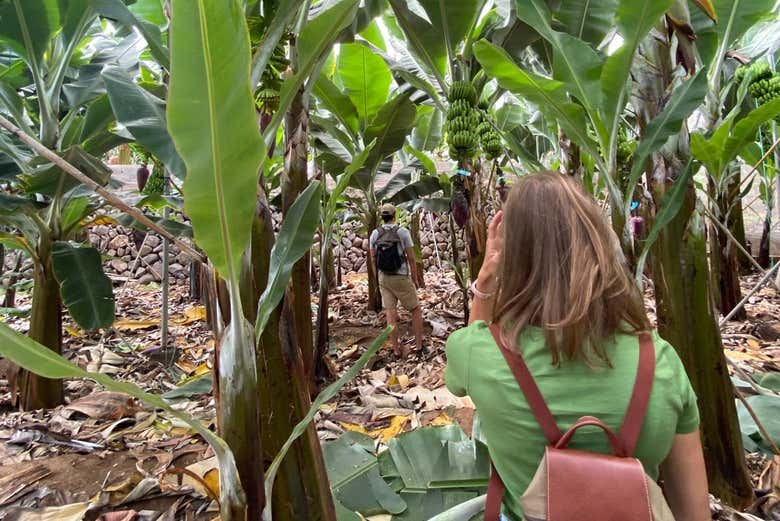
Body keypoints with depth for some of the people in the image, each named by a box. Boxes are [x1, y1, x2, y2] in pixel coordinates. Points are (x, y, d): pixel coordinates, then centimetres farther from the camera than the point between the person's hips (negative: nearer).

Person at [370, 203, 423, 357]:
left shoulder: (375, 234, 0)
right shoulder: (403, 232, -10)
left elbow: (373, 259, 6)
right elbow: (411, 258, -8)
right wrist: (415, 279, 3)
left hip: (384, 279, 3)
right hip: (401, 278, -3)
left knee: (391, 313, 4)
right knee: (416, 310, 11)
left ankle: (396, 349, 5)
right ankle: (419, 345, 10)